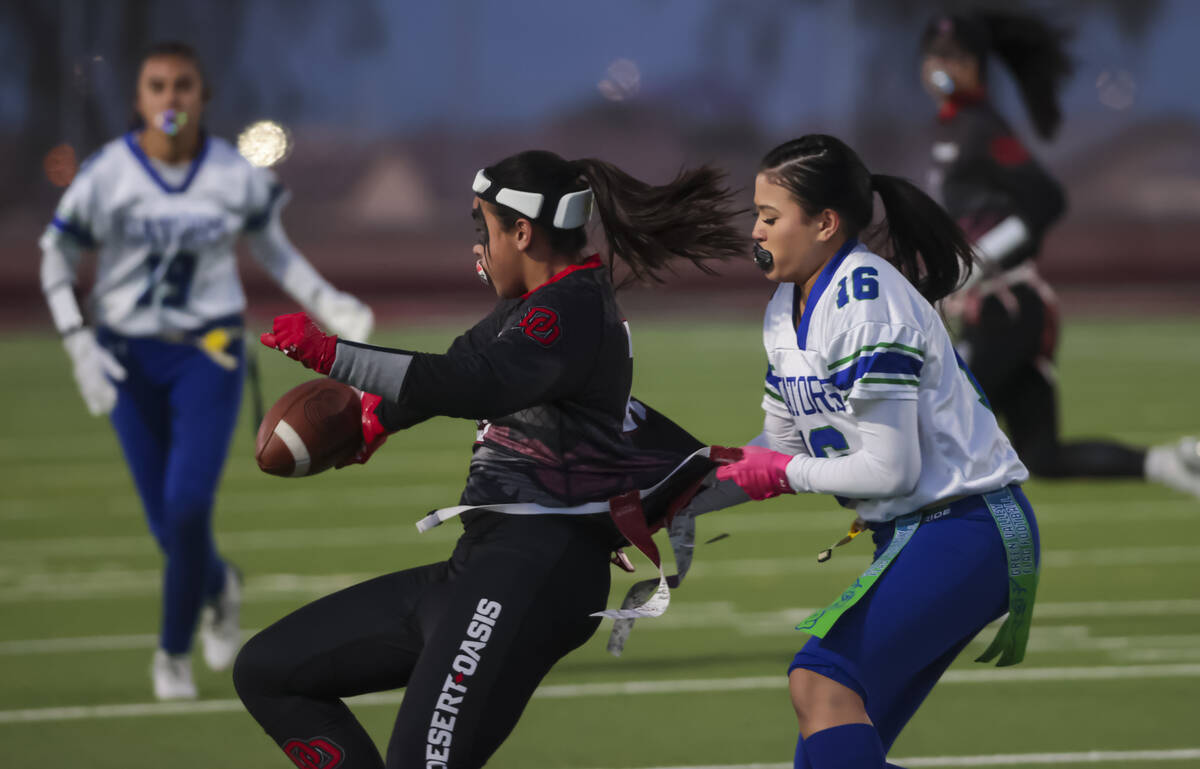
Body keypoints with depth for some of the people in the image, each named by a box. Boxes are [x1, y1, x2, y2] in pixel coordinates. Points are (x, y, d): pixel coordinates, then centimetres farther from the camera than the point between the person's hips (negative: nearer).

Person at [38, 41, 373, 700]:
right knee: (165, 522, 2)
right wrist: (80, 346, -11)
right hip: (129, 358, 0)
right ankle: (220, 588, 38)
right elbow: (55, 259, -2)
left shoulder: (235, 175, -6)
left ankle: (175, 649, 5)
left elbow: (271, 247, 11)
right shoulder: (106, 175, -11)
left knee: (188, 504, -16)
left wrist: (327, 303, 0)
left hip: (209, 352, 0)